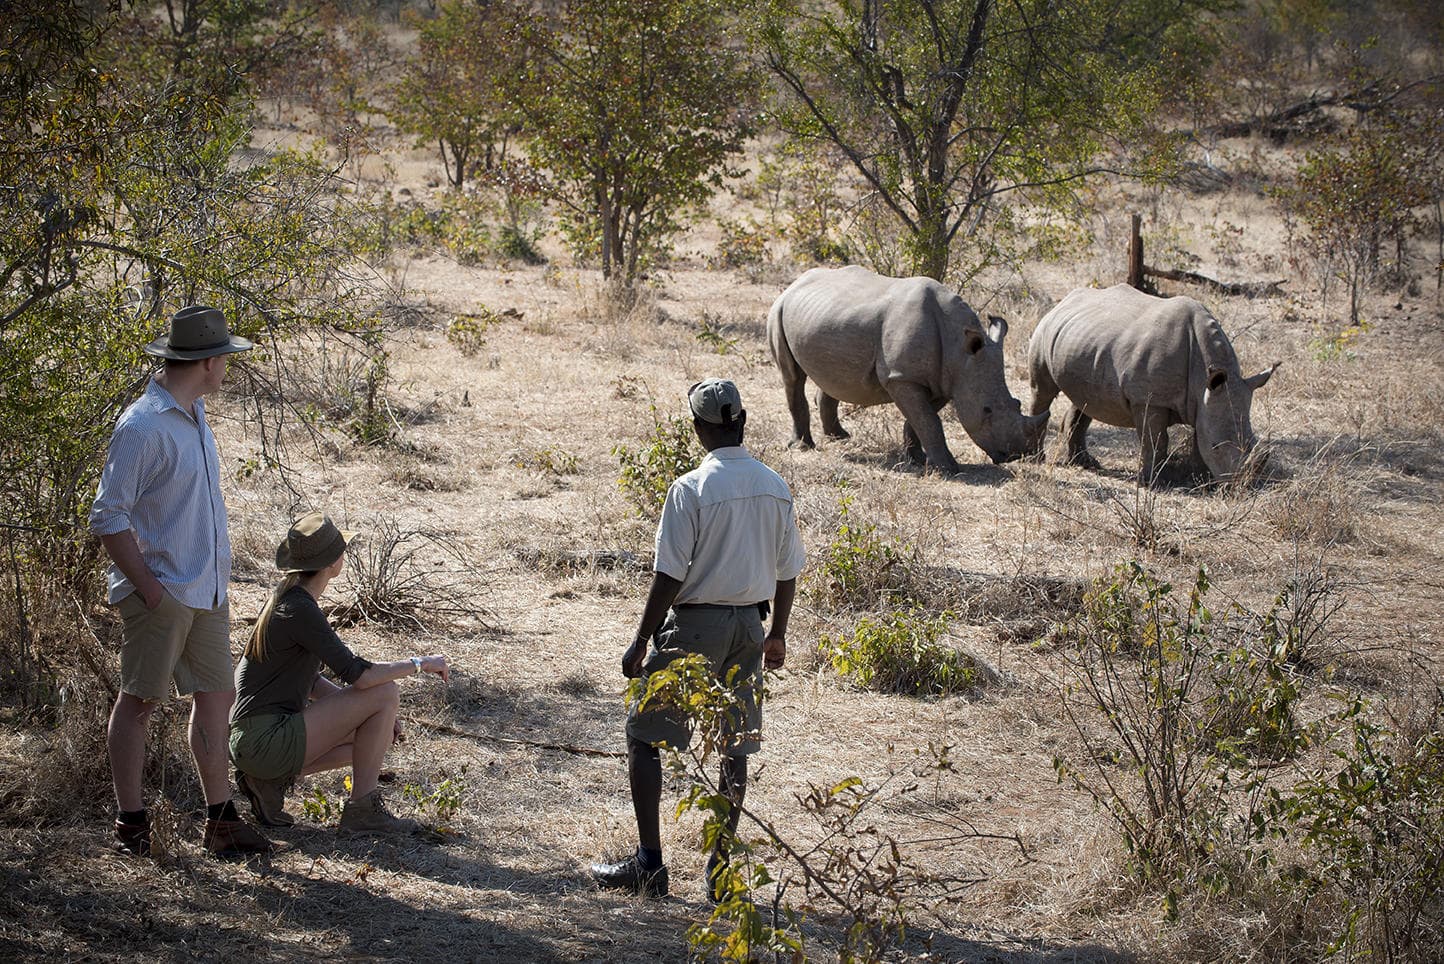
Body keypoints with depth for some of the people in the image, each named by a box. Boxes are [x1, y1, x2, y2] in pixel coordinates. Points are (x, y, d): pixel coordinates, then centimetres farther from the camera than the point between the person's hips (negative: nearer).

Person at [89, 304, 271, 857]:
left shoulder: (195, 416, 13)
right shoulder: (143, 426, -16)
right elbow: (108, 517, -16)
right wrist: (148, 587, -17)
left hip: (205, 593, 9)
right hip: (160, 593, -9)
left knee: (216, 697, 10)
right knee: (138, 701, 0)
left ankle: (220, 819, 18)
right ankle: (130, 822, 8)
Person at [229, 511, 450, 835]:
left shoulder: (287, 597, 13)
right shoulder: (299, 610, -17)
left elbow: (310, 682, 20)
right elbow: (358, 675, -22)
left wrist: (377, 717, 14)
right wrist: (420, 663, -9)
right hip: (266, 739, -10)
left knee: (372, 737, 23)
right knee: (386, 692, -9)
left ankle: (270, 779, 10)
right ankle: (361, 809, -5)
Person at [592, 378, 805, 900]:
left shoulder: (690, 489, -14)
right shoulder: (775, 488, 3)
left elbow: (669, 577, -15)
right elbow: (787, 572, 9)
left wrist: (641, 642, -8)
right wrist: (777, 635, 22)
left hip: (695, 624, -5)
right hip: (749, 623, 6)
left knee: (643, 737, 5)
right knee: (735, 746, 11)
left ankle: (648, 862, 4)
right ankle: (721, 868, 14)